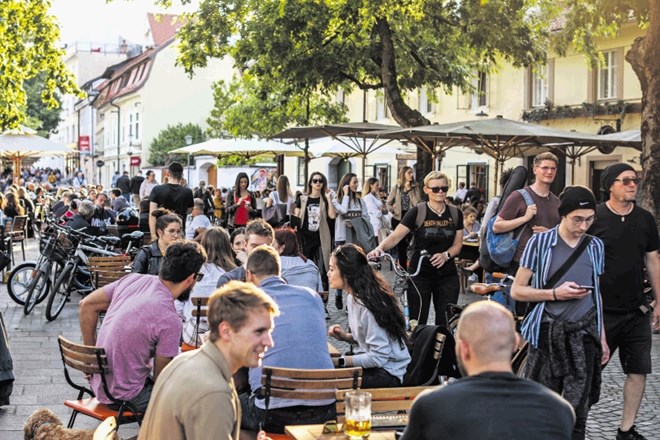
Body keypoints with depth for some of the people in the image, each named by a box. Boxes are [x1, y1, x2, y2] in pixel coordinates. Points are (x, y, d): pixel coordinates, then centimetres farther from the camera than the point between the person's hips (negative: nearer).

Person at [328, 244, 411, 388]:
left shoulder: (368, 305, -23)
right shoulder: (353, 297, 5)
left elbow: (379, 357, -22)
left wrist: (339, 361, -20)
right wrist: (346, 337, -1)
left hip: (389, 374, -8)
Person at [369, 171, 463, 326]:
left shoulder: (455, 214, 4)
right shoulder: (417, 212, -7)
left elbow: (458, 244, 7)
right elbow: (395, 236, -14)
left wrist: (446, 255, -14)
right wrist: (379, 248, -33)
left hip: (447, 276, 3)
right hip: (420, 274, -3)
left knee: (445, 323, 3)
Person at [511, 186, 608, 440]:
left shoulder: (595, 246, 9)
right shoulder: (540, 242, -2)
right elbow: (517, 290, -2)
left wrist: (602, 338, 15)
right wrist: (556, 293, -14)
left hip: (583, 334, 3)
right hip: (548, 332, -2)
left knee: (577, 410, 1)